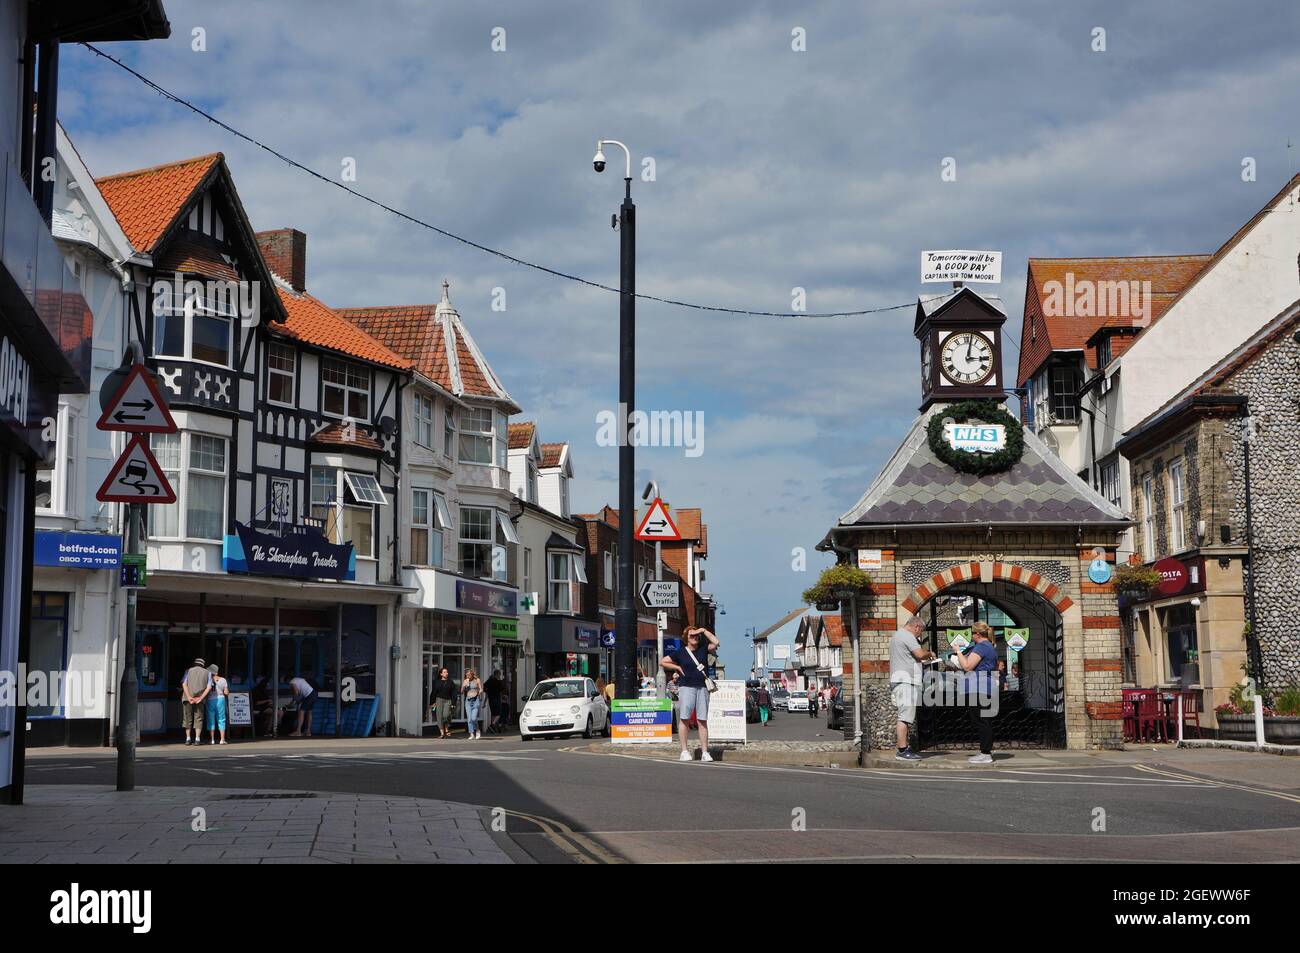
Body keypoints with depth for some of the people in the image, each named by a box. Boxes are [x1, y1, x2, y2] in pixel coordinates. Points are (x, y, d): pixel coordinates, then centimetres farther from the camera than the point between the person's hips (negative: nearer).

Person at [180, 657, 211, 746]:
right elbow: (209, 687, 0)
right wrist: (200, 698, -8)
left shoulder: (189, 671, 10)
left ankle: (188, 738, 5)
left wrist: (189, 697, -11)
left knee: (187, 718, 8)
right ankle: (197, 739, -5)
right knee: (198, 718, 5)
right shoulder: (207, 673, 13)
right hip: (200, 699, 1)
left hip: (188, 698, -1)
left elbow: (184, 684, -4)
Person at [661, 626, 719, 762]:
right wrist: (678, 667, 4)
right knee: (684, 719, -7)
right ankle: (684, 751, -4)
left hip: (702, 688, 2)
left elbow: (716, 643, -4)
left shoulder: (703, 649, 11)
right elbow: (662, 662, 12)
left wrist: (703, 630, -1)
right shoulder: (680, 652, 7)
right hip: (686, 687, -2)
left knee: (702, 720, 0)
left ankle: (704, 752, -1)